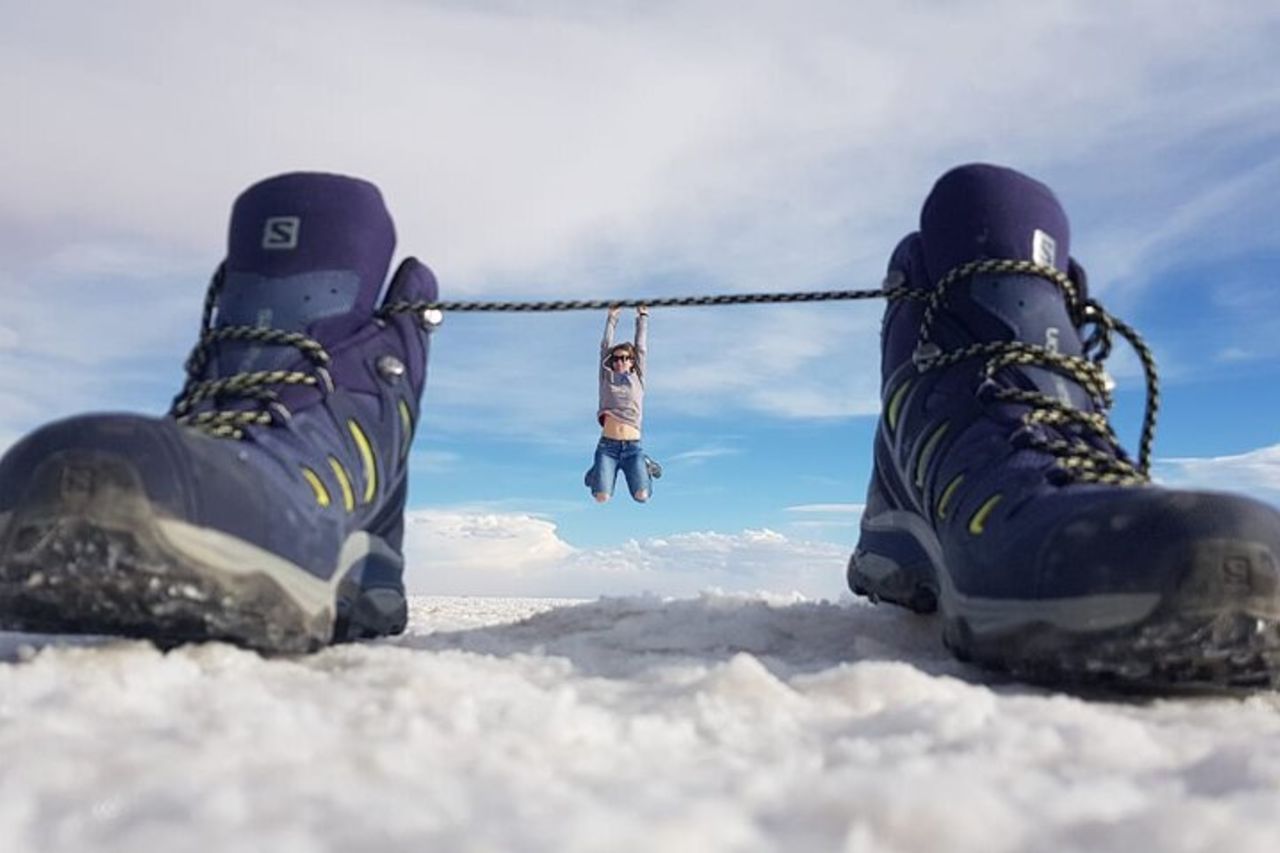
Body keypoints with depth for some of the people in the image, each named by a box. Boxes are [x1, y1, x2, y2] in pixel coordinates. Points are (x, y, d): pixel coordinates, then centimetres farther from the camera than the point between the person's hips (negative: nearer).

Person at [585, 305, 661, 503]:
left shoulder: (637, 379, 15)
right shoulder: (607, 378, 14)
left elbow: (641, 348, 19)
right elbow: (605, 347, 18)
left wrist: (642, 318, 28)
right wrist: (612, 319, 24)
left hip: (633, 446, 0)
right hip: (607, 445, 0)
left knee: (641, 496, -16)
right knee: (601, 497, -15)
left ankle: (644, 467, 20)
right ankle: (598, 471, 22)